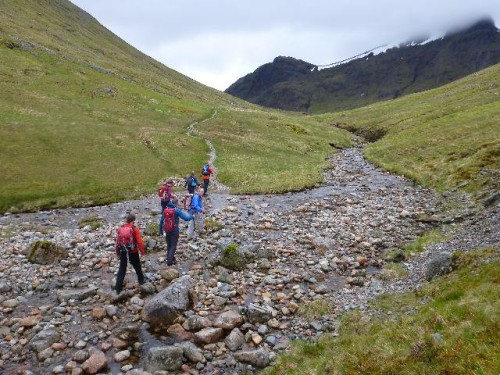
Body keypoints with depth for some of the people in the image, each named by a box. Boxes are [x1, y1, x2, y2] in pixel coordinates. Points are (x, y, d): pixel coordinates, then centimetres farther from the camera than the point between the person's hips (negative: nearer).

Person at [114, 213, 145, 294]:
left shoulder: (120, 229, -3)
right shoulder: (135, 229, -14)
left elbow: (117, 241, 1)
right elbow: (139, 242, -13)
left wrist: (117, 253, 11)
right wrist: (143, 252, 0)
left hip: (123, 252, 3)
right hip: (133, 252, -3)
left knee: (122, 269, 9)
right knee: (137, 266, 19)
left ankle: (118, 287, 8)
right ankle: (141, 280, 36)